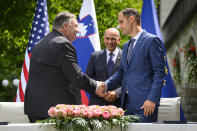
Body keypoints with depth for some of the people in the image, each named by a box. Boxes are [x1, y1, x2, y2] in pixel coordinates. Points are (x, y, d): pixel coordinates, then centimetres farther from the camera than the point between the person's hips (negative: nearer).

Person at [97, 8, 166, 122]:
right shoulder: (126, 46, 22)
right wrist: (105, 85, 4)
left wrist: (152, 99, -17)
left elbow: (160, 72, -9)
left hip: (144, 104, -7)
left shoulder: (152, 40, -4)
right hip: (127, 103, 7)